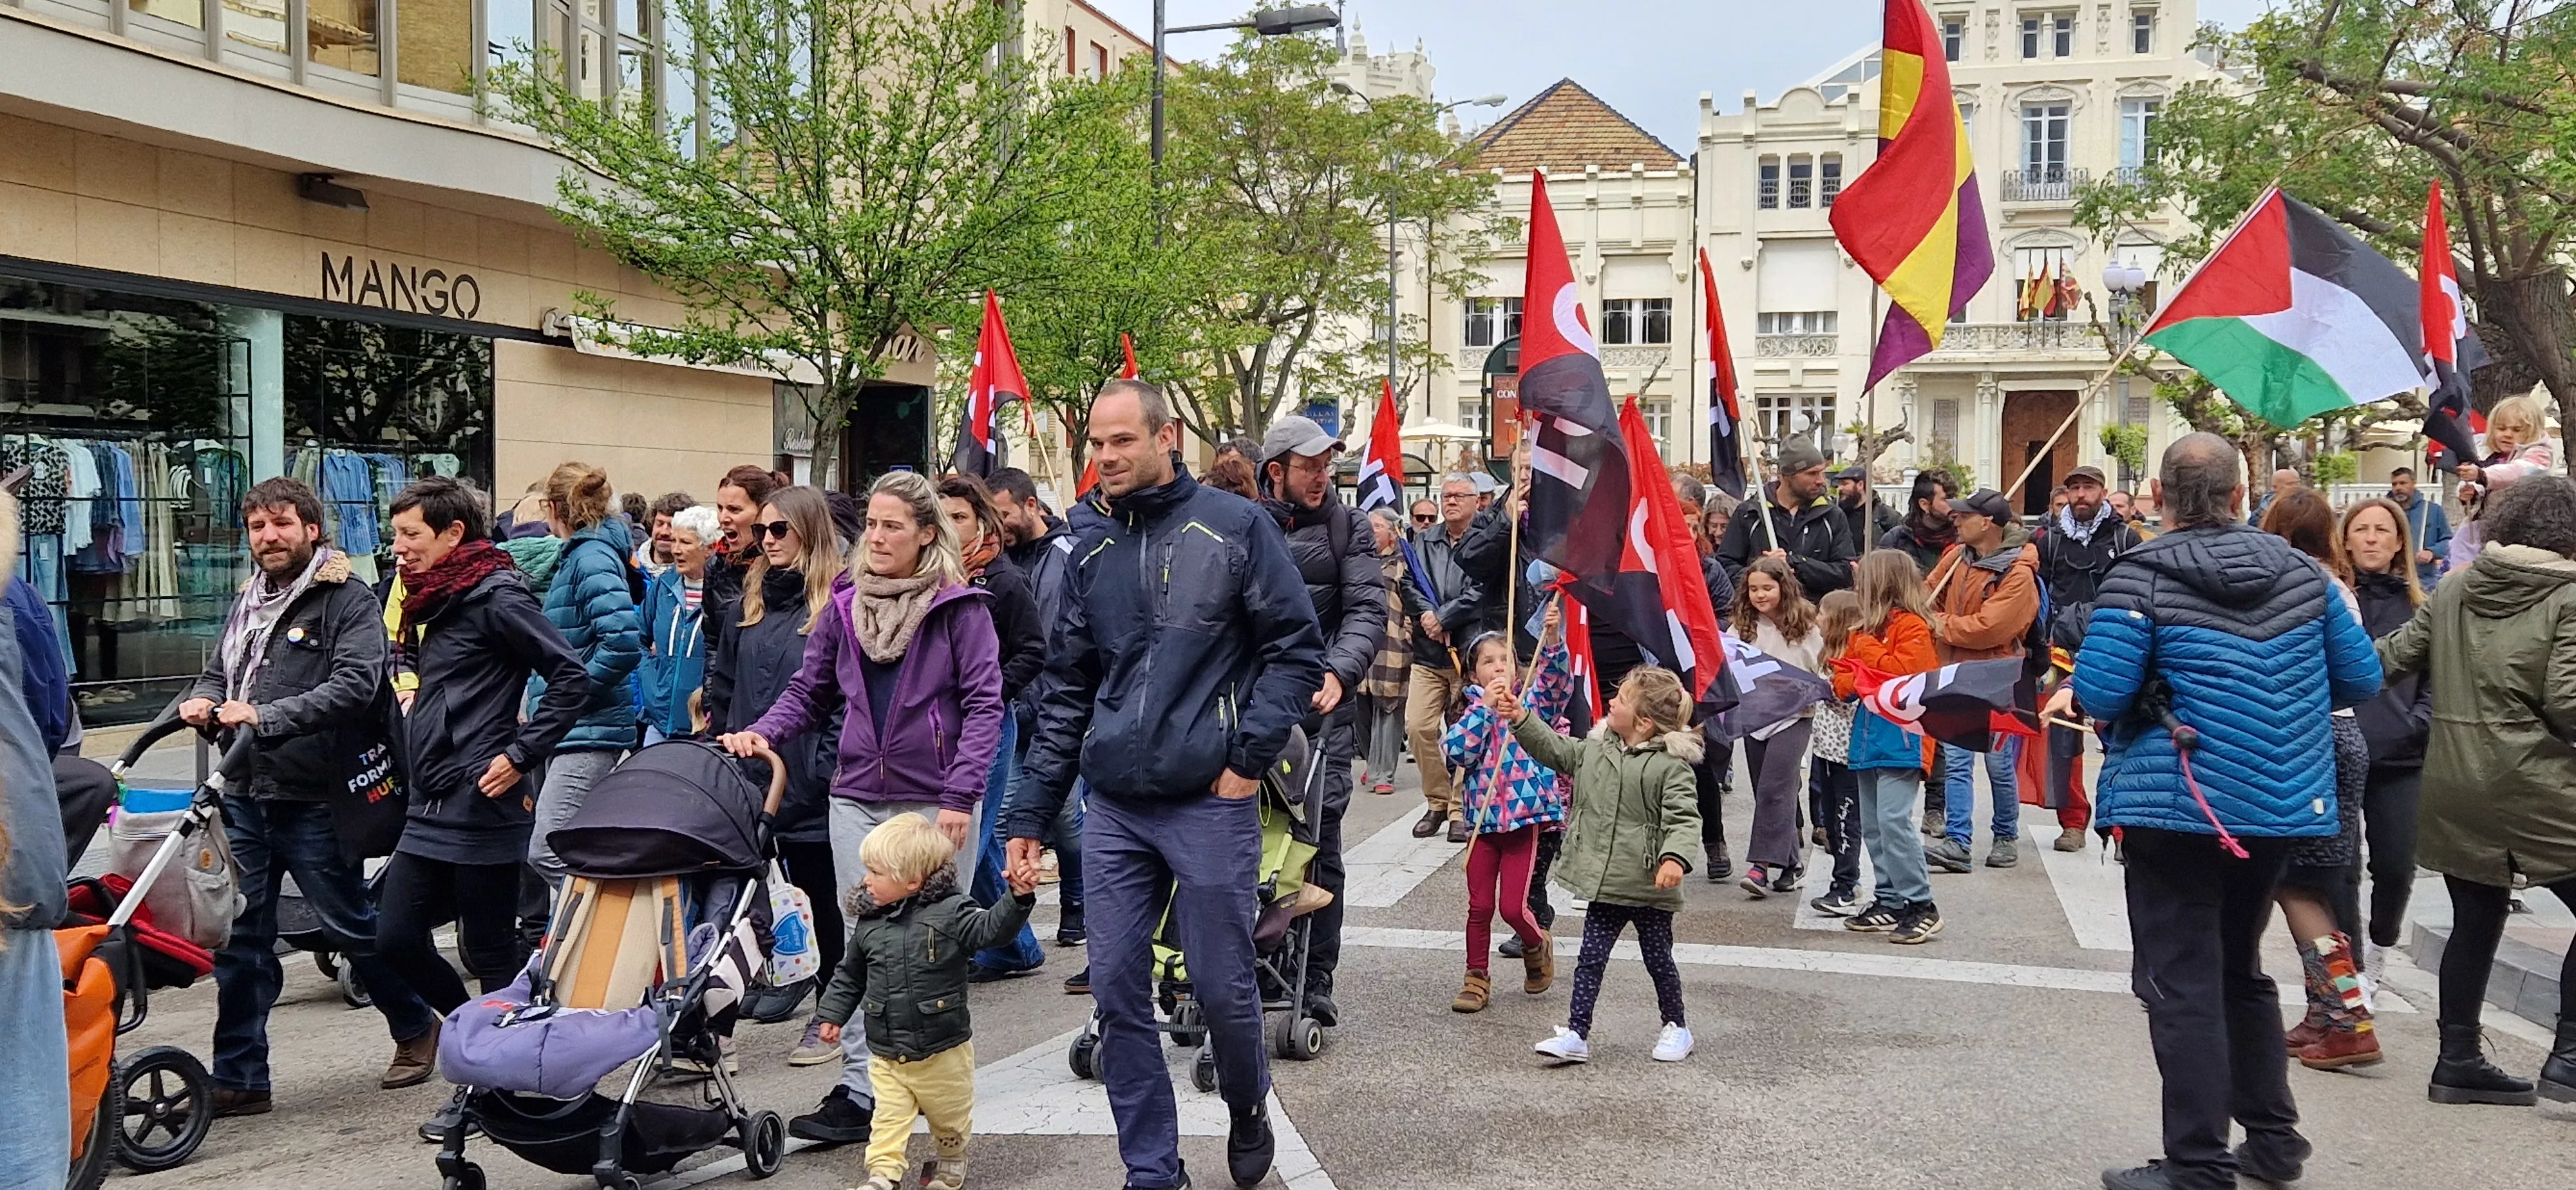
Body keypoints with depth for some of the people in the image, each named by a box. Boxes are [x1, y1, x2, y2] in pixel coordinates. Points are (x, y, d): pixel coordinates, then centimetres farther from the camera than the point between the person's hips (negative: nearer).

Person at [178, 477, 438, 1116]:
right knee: (240, 938, 7)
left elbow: (355, 684, -19)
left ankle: (416, 1028, 25)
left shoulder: (348, 600, -6)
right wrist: (203, 700, 0)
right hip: (245, 798, 7)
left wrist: (265, 716, -27)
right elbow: (217, 672, 24)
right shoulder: (247, 603, 18)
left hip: (312, 799, -6)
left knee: (349, 925, 4)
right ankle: (239, 1079, 15)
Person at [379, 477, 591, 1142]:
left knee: (489, 952, 1)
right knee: (395, 938, 7)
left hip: (483, 808, -9)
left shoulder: (495, 596, -11)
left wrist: (519, 756, -17)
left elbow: (571, 678, -16)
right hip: (430, 809, 9)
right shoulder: (430, 601, 16)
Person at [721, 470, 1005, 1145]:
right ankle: (860, 1092, 8)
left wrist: (960, 795, -14)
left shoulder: (960, 607, -4)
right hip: (856, 798, 4)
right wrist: (763, 732, -3)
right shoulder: (843, 606, 11)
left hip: (934, 803, -4)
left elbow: (983, 704, -7)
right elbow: (810, 692, 16)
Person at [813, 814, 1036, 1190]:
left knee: (950, 1114, 16)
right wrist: (833, 1014, 13)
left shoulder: (949, 912, -14)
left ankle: (950, 1159, 40)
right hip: (886, 1054, 2)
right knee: (889, 1116, -1)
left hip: (943, 1049, -2)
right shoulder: (868, 923, 0)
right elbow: (849, 975, 13)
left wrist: (1019, 898, -38)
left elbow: (992, 929, -24)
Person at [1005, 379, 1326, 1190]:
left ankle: (1247, 1111, 34)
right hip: (1113, 810, 4)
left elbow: (1296, 650, -3)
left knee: (1222, 986, 4)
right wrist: (1031, 814, 11)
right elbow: (1065, 692, 14)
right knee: (1118, 993, 4)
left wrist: (1249, 757, -10)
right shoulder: (1094, 553, 11)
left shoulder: (1233, 529, -3)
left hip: (1210, 804, -4)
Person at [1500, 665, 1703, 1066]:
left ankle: (1676, 1027, 32)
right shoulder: (1595, 750, 4)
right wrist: (1520, 718, 6)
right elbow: (1555, 750, 14)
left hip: (1650, 886, -5)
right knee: (1590, 958, 5)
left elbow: (1684, 818, -21)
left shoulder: (1671, 765, -16)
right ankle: (1577, 1034, 10)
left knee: (1658, 959, 12)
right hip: (1606, 883, 5)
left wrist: (1674, 858, -37)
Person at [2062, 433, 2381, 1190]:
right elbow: (2361, 679, 9)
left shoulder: (2141, 577, -11)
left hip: (2179, 807, -6)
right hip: (2281, 805, 6)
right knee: (2239, 969, 22)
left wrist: (2075, 692, 5)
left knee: (2182, 985, 0)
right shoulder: (2298, 571, 4)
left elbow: (2102, 691, -17)